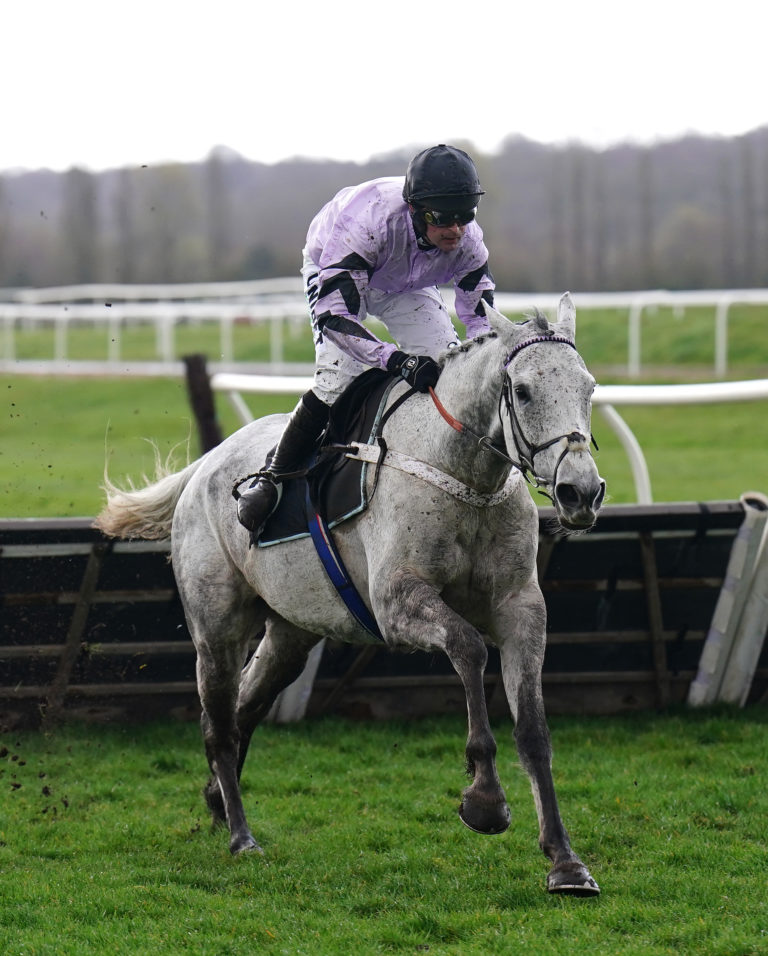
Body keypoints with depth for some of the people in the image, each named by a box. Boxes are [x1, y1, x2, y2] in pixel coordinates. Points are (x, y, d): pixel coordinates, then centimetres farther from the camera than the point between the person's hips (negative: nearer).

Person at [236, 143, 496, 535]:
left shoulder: (468, 240, -29)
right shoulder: (371, 220, -44)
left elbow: (482, 321, -14)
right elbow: (333, 312, -45)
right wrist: (396, 360, -56)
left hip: (407, 288, 5)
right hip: (332, 269, -5)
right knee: (338, 378, -22)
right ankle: (272, 477, -7)